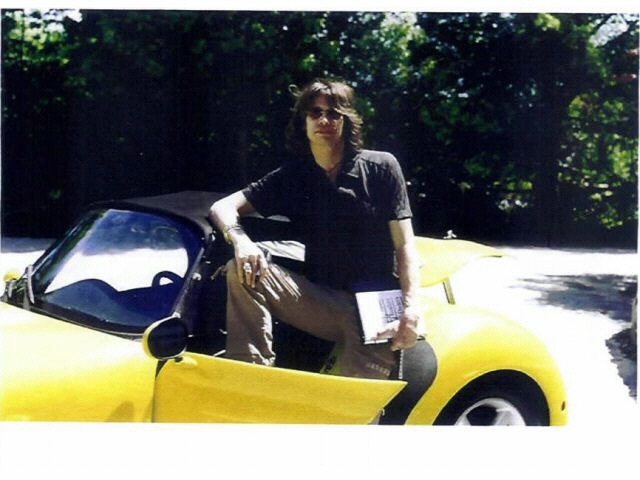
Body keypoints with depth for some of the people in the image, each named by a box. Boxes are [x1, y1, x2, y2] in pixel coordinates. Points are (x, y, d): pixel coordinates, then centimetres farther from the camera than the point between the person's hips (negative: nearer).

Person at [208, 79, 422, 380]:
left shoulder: (381, 167, 4)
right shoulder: (292, 177, 10)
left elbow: (404, 244, 0)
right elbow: (222, 207, 4)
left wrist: (411, 307, -17)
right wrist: (240, 241, -21)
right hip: (321, 302, 3)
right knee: (242, 271, -20)